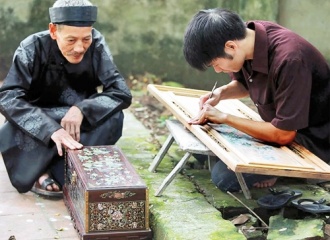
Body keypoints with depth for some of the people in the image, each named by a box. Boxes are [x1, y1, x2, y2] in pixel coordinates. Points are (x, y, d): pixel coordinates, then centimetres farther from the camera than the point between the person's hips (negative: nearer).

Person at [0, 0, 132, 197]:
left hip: (78, 127, 2)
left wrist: (82, 109, -38)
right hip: (39, 130, -2)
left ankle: (57, 172, -21)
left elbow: (122, 92, -21)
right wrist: (52, 130, -47)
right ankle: (36, 171, -9)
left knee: (113, 117, -28)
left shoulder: (97, 46, -17)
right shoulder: (33, 48, -22)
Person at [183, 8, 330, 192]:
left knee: (224, 175, -22)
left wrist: (225, 118, -20)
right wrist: (220, 93, -9)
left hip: (312, 141, -8)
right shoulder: (246, 36, -10)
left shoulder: (289, 60, -35)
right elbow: (244, 84, 13)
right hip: (281, 127, 8)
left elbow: (284, 135, -29)